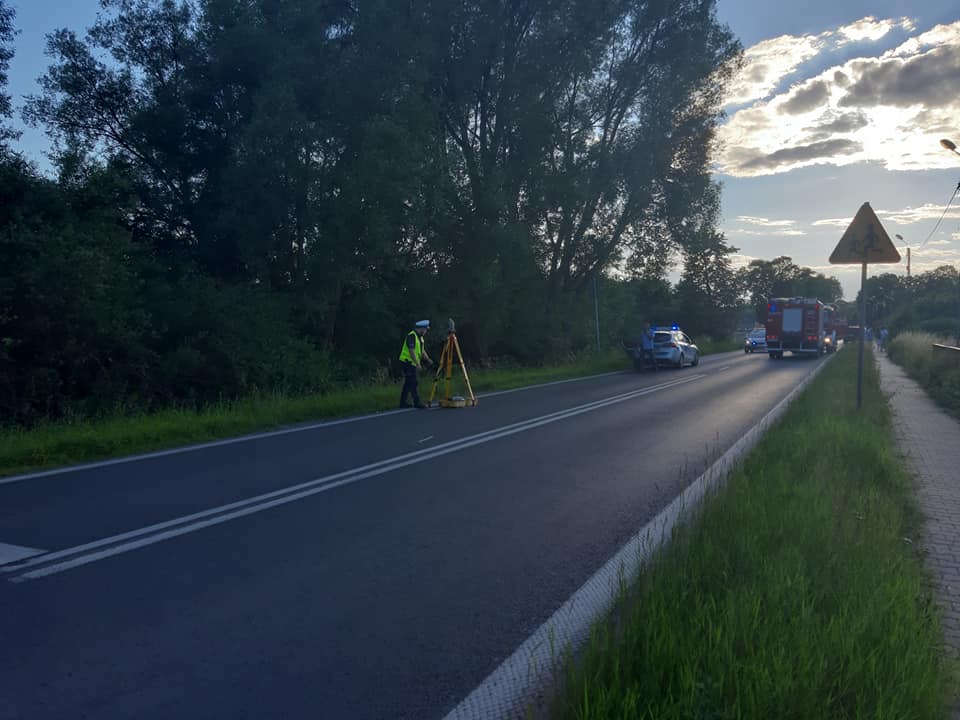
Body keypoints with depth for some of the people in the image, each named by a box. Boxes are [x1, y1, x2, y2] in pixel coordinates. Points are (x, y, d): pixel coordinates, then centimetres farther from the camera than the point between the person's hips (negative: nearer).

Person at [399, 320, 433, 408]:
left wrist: (428, 359, 5)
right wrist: (418, 363, -25)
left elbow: (422, 350, 18)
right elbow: (411, 351, -24)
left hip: (412, 363, 10)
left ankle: (403, 402, 15)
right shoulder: (411, 336, -18)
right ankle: (417, 402, -7)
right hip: (407, 362, -10)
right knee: (413, 383, -9)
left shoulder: (420, 337, 13)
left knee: (408, 383, 11)